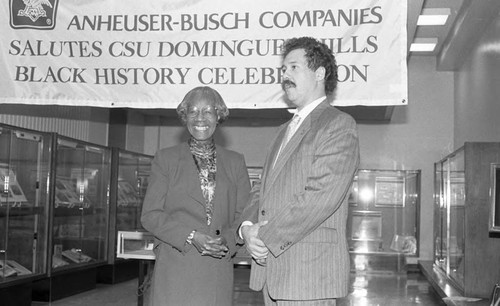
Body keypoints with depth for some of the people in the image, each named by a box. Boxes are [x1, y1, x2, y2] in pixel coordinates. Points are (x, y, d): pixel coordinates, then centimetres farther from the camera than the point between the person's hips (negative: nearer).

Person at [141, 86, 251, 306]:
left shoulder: (235, 162, 12)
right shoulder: (165, 159, 6)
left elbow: (243, 215, 9)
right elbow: (150, 215, 1)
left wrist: (226, 241, -11)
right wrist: (191, 237, -12)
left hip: (218, 271, 2)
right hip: (174, 269, -1)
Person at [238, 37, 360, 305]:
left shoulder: (339, 125, -6)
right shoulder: (285, 130, 21)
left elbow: (322, 196, -18)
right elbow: (262, 190, 17)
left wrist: (267, 236, -16)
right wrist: (247, 227, -3)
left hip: (309, 271, -7)